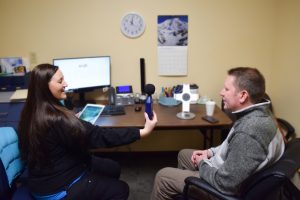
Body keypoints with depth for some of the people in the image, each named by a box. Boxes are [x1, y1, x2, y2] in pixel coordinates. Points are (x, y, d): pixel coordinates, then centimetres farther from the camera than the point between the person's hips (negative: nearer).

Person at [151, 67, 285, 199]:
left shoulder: (248, 133, -37)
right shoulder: (259, 113, -5)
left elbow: (225, 184, -32)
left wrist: (202, 164, -14)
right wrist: (211, 152, 3)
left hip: (226, 188, -9)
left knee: (163, 176, -2)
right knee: (184, 154, 23)